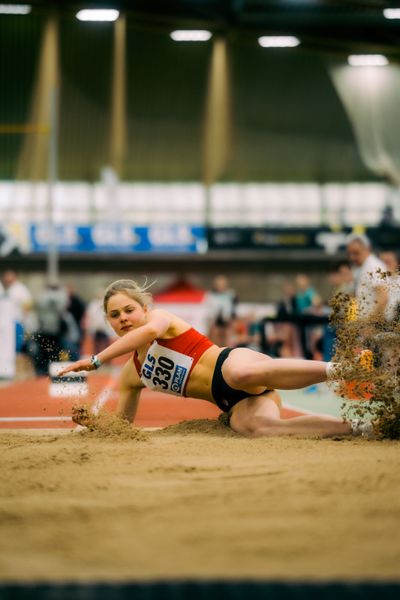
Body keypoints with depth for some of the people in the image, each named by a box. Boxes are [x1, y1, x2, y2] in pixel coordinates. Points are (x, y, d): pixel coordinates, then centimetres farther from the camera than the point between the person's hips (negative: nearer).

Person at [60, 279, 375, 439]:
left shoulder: (161, 318, 4)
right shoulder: (131, 376, 25)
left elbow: (151, 329, -22)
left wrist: (95, 360, -20)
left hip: (233, 363, -5)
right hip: (236, 405, 5)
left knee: (244, 373, -46)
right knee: (256, 426, -34)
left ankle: (340, 368, -38)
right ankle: (355, 427, -43)